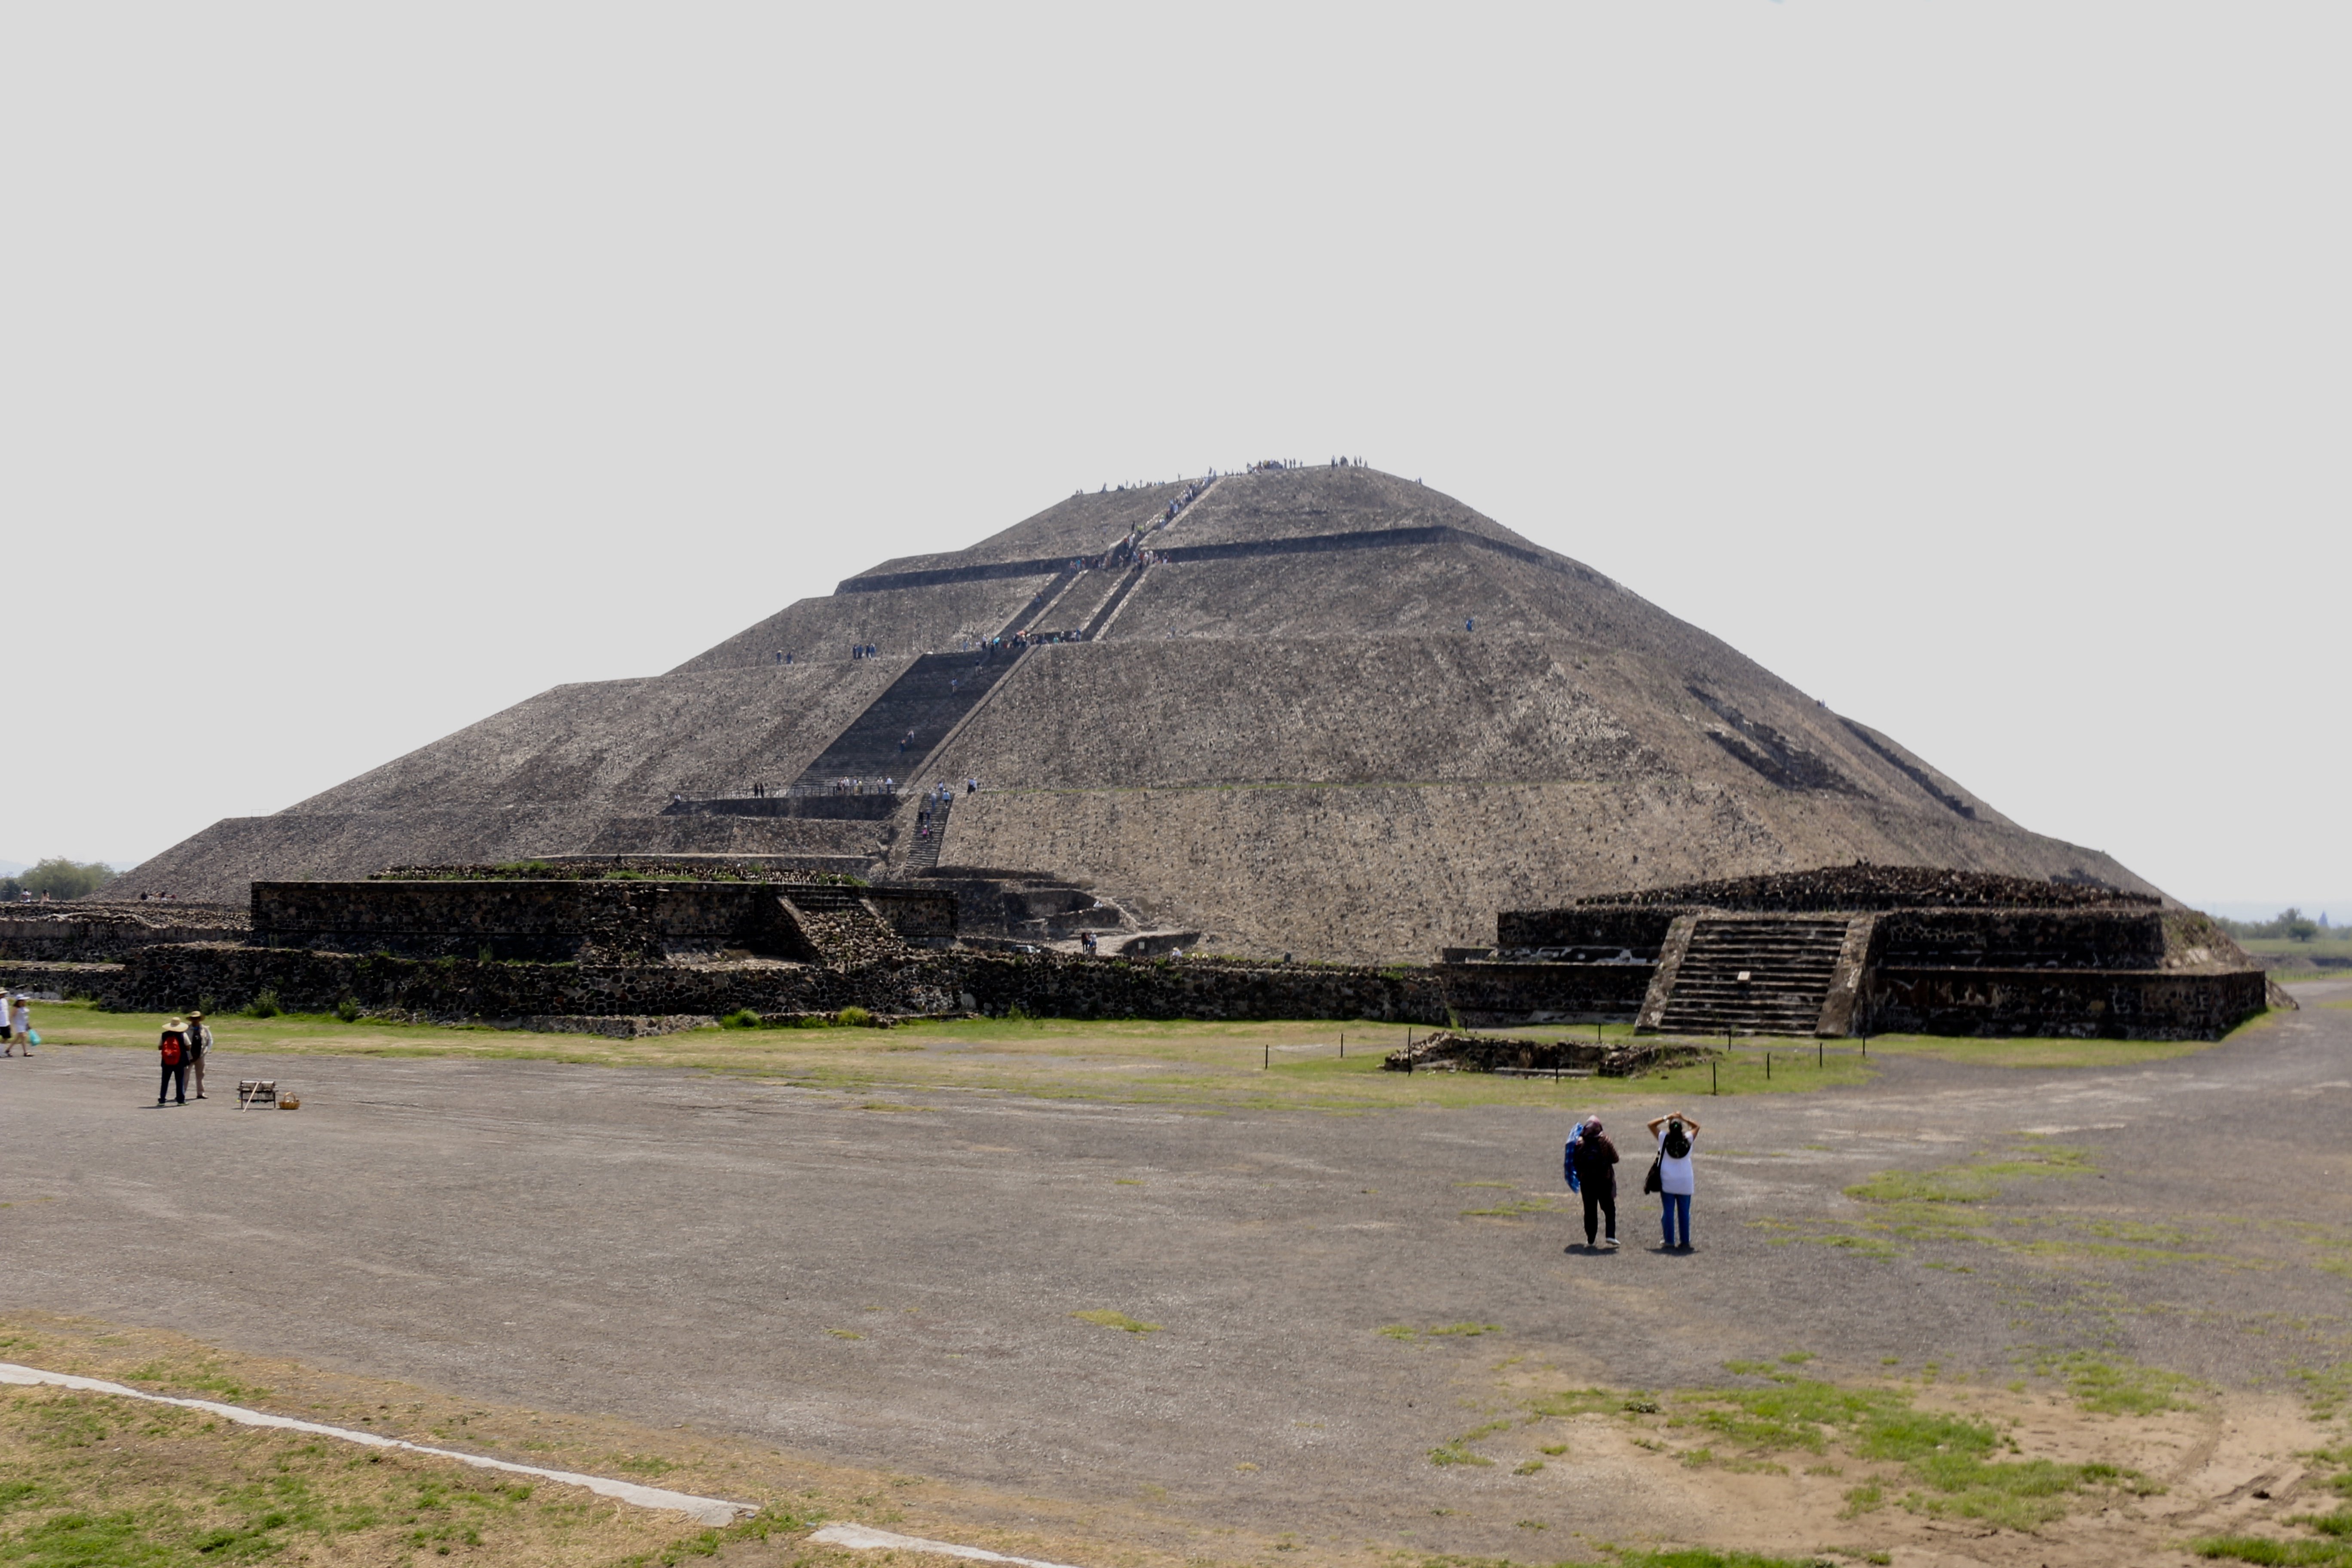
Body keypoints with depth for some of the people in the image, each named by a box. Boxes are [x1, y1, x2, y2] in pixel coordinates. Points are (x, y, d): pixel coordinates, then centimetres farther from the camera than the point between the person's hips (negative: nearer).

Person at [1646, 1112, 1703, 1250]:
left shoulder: (1664, 1139, -7)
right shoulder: (1688, 1139, -3)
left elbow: (1651, 1125, 6)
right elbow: (1696, 1126, 16)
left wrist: (1667, 1118, 4)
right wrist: (1684, 1118, 11)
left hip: (1667, 1183, -1)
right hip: (1685, 1184, 1)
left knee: (1668, 1212, 3)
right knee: (1684, 1213, 8)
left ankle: (1669, 1242, 1)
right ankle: (1685, 1241, 10)